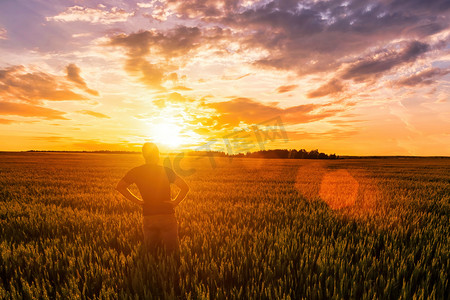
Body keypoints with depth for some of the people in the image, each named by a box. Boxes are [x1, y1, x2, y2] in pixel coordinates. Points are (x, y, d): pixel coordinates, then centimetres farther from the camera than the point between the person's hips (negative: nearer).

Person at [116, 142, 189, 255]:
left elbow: (120, 187, 8)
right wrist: (175, 202, -2)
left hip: (148, 217, 3)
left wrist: (138, 201, 7)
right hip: (167, 215, -2)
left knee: (149, 251, 17)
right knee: (172, 251, 7)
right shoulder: (165, 171, -8)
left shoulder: (136, 172, 0)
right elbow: (185, 187, -14)